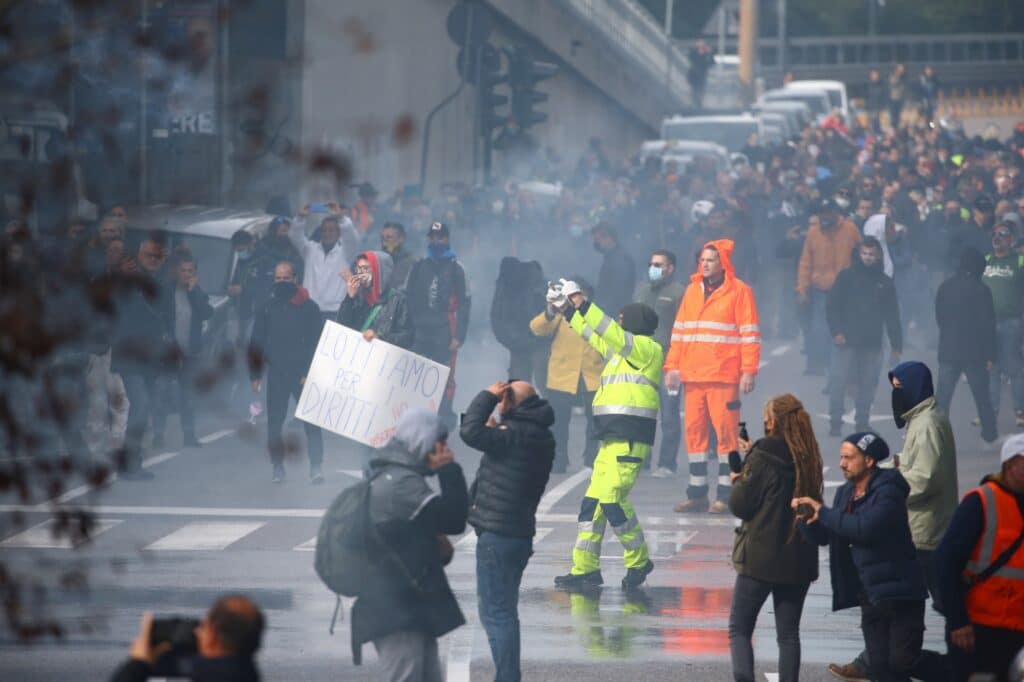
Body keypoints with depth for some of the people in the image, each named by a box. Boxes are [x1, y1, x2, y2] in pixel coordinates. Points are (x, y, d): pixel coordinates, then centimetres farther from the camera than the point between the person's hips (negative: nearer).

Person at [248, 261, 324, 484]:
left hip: (302, 373, -3)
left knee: (311, 422, -9)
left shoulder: (308, 307, 0)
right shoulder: (267, 309, 9)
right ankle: (277, 468, 9)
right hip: (276, 374, 3)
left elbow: (316, 343, -2)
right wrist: (255, 376, 4)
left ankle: (316, 467, -8)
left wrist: (309, 372, -11)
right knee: (274, 422, 2)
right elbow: (256, 344, 11)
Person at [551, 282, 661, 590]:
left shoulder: (648, 348, -5)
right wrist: (569, 310, 32)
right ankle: (585, 568, 7)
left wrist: (585, 307, -18)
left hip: (631, 439, -10)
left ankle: (639, 561, -1)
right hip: (612, 438, 10)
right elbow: (595, 335, 34)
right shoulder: (622, 350, 21)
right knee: (593, 500, 5)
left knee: (612, 497, -16)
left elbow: (614, 335, -19)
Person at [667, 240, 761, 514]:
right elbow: (679, 331, 18)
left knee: (726, 430, -5)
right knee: (694, 431, 6)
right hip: (692, 376, 6)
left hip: (724, 376, -6)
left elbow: (750, 334, -4)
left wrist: (749, 371, -10)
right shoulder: (692, 290, 15)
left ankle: (726, 494, -1)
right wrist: (672, 367, 10)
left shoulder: (739, 291, -1)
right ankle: (697, 493, 12)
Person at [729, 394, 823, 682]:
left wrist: (738, 480, 10)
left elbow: (740, 505, -10)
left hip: (760, 559, -5)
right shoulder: (808, 460, 4)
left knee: (739, 629, 4)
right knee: (789, 633, 11)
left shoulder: (762, 459, -14)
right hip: (799, 560, 5)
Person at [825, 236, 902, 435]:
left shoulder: (885, 283, 8)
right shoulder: (846, 277, 2)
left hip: (872, 344, 2)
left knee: (867, 385, 5)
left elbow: (892, 316, 10)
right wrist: (836, 331, -12)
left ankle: (862, 422, 15)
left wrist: (896, 346, 7)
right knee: (838, 381, -8)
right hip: (846, 342, -2)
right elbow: (832, 306, 0)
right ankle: (835, 422, -1)